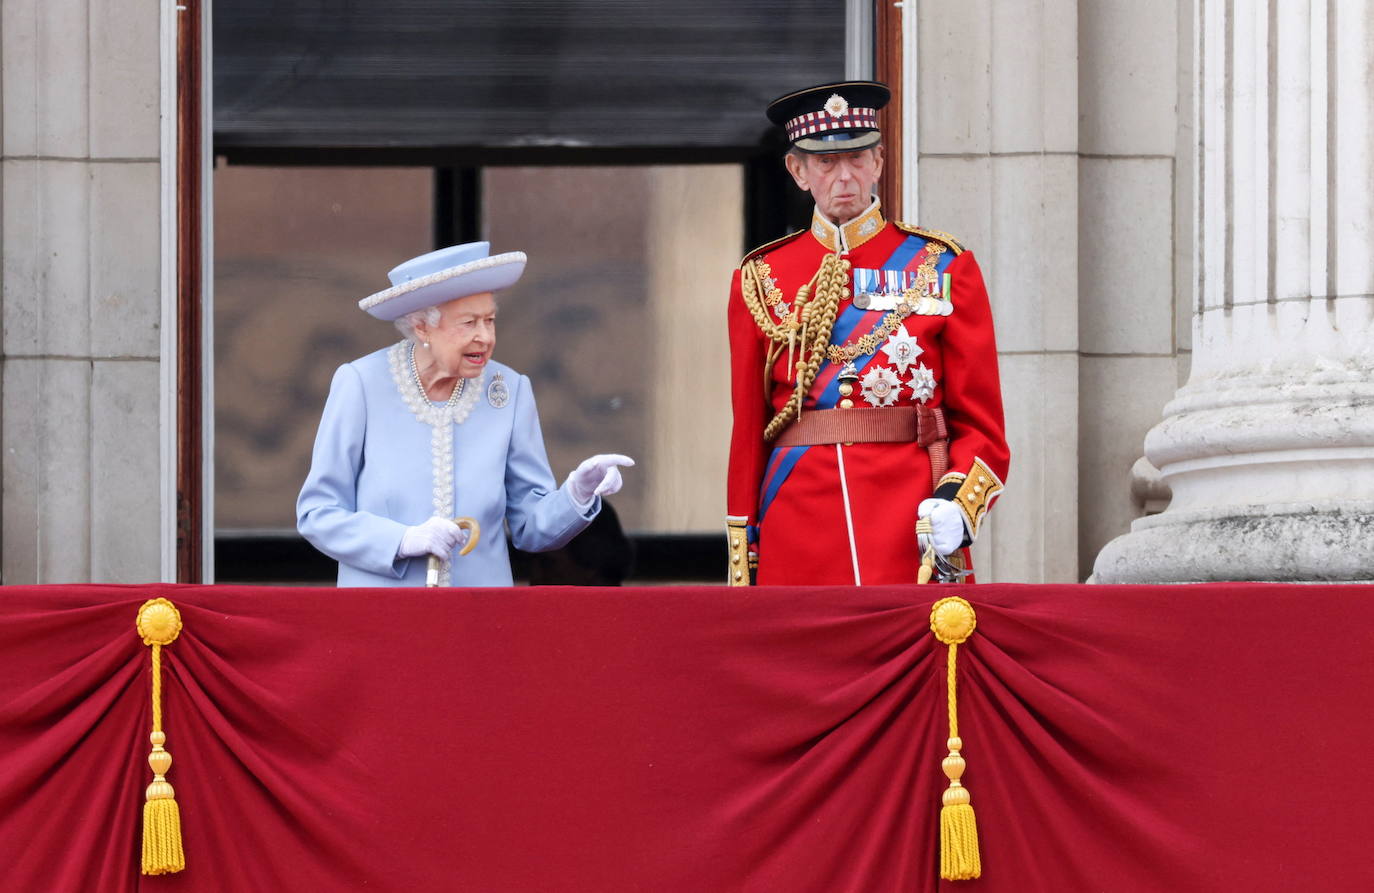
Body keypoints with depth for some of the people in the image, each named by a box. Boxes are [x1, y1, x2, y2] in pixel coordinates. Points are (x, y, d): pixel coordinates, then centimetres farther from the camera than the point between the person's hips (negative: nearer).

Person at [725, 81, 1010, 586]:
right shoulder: (761, 279, 10)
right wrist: (742, 566, 4)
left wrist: (956, 507, -14)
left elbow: (981, 426, 5)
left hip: (916, 542, -1)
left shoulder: (944, 269, 7)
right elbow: (747, 431, 10)